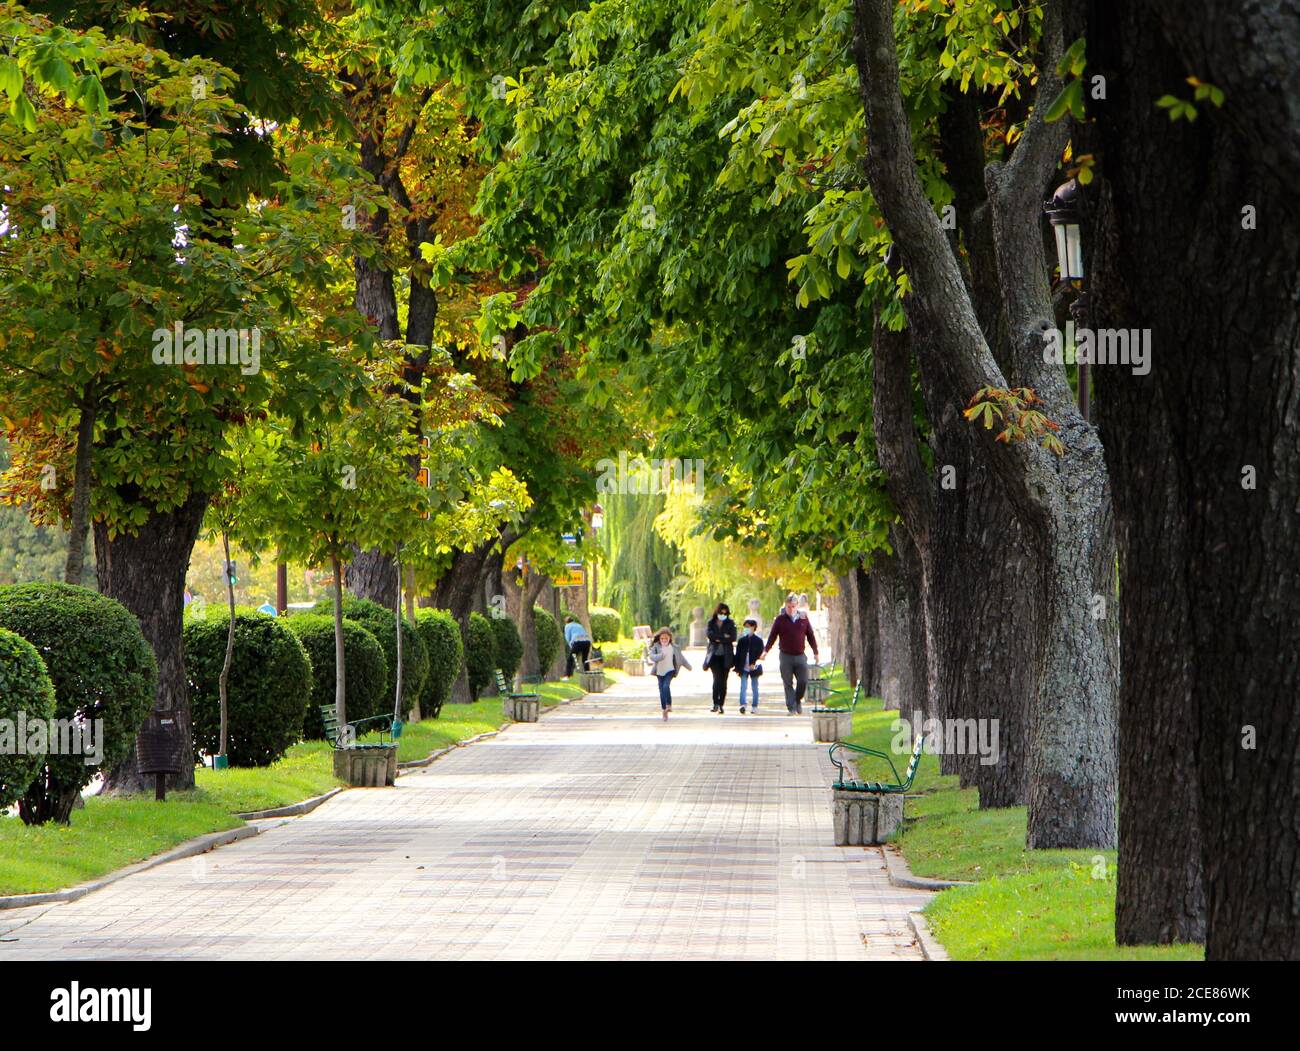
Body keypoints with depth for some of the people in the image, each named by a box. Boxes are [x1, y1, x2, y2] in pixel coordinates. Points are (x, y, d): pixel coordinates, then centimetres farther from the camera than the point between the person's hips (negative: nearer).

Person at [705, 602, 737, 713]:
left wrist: (719, 639, -7)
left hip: (726, 656, 1)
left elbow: (733, 638, -3)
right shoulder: (710, 623, 9)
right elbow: (710, 634, -8)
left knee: (723, 680, 0)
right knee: (717, 677, -17)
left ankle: (721, 705, 6)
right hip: (714, 654, -1)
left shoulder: (730, 623, 9)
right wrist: (724, 637, -8)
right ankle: (715, 703, -20)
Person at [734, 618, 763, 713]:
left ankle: (755, 706, 15)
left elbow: (760, 653, -4)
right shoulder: (742, 640, 6)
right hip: (744, 668, 2)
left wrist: (754, 663, -17)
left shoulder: (758, 640, -1)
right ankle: (743, 705, -18)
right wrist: (738, 668, 2)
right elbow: (737, 654, 7)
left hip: (754, 667, -2)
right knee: (743, 687, -10)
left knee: (754, 688, 8)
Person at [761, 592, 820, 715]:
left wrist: (815, 652, 13)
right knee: (788, 683, 0)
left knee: (803, 681, -2)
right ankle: (791, 708, 3)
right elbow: (773, 636, 1)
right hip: (786, 656, -1)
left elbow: (811, 636, 12)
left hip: (800, 655, 1)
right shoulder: (780, 619, 0)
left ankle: (798, 700, 23)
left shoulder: (804, 618, 5)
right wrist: (766, 650, -9)